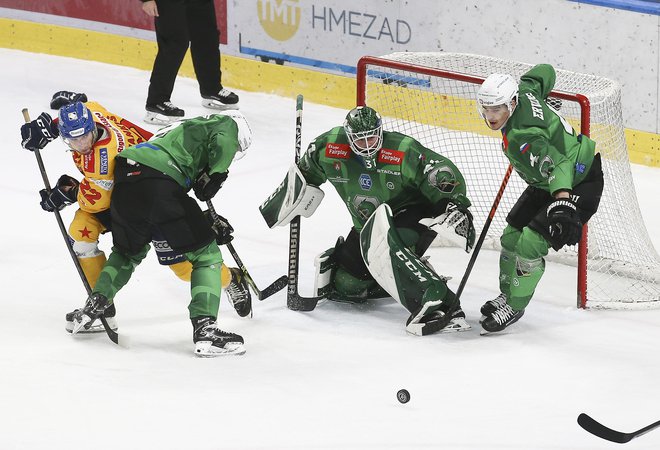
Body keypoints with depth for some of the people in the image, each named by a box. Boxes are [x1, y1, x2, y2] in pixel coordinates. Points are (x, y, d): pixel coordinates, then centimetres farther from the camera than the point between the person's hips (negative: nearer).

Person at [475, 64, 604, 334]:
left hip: (580, 183, -11)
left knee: (531, 242, -18)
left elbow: (557, 165, -51)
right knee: (512, 235, 11)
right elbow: (545, 72, 7)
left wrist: (562, 206, -66)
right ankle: (507, 294, 32)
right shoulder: (523, 91, -12)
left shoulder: (520, 136, -37)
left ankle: (514, 306, 1)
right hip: (547, 183, 11)